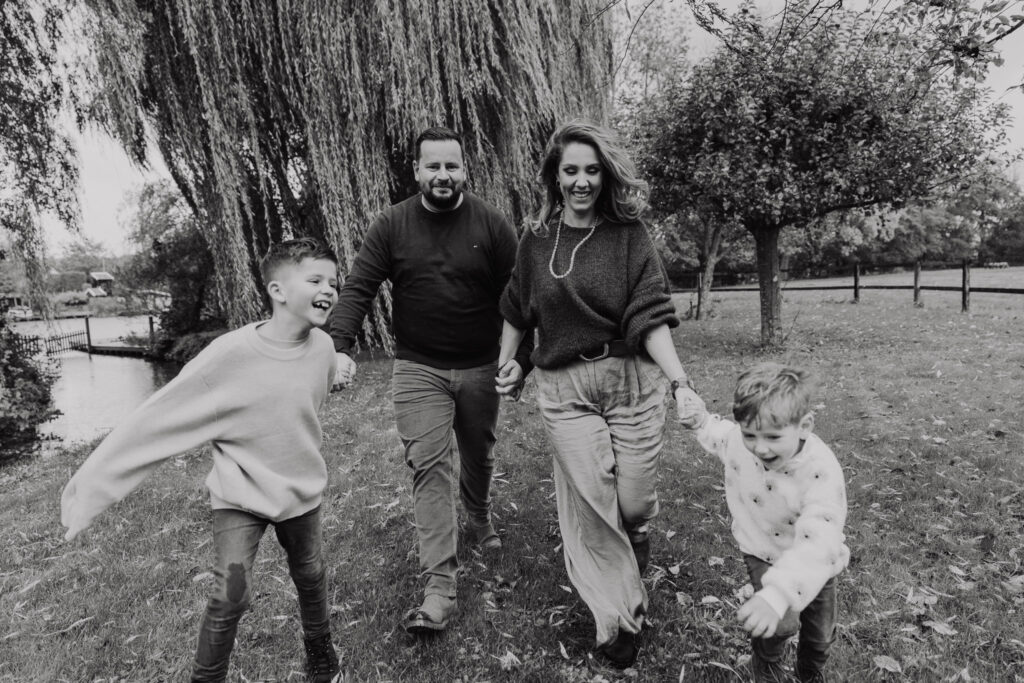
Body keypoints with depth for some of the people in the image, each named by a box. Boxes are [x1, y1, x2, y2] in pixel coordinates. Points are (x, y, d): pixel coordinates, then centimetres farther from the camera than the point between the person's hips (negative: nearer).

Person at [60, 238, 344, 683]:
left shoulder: (322, 347, -14)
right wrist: (92, 479, -18)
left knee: (310, 578, 18)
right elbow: (158, 417, -21)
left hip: (301, 492, 4)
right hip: (240, 496, -4)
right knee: (230, 596, -8)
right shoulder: (231, 354, -26)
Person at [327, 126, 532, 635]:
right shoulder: (391, 225, -3)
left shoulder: (491, 224, -4)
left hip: (480, 368, 1)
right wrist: (340, 346, -22)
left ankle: (479, 518, 49)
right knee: (428, 466, -8)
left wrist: (522, 357, -12)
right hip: (418, 368, -1)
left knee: (478, 455, 17)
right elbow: (358, 288, -8)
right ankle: (440, 588, -4)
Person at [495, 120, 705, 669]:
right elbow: (516, 311, 18)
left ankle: (631, 577, 42)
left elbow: (650, 317, -9)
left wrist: (680, 381, -19)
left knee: (634, 504, 6)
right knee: (593, 505, -2)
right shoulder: (534, 242, 5)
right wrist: (505, 365, 16)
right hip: (564, 390, 1)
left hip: (633, 381, -1)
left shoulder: (629, 235, -2)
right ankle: (619, 618, 22)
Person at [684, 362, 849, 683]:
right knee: (782, 622, -18)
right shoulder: (738, 441, -27)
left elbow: (818, 540, -53)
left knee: (820, 632, 19)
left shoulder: (821, 470, -40)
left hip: (813, 560, -1)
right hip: (763, 551, 1)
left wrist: (778, 593, -65)